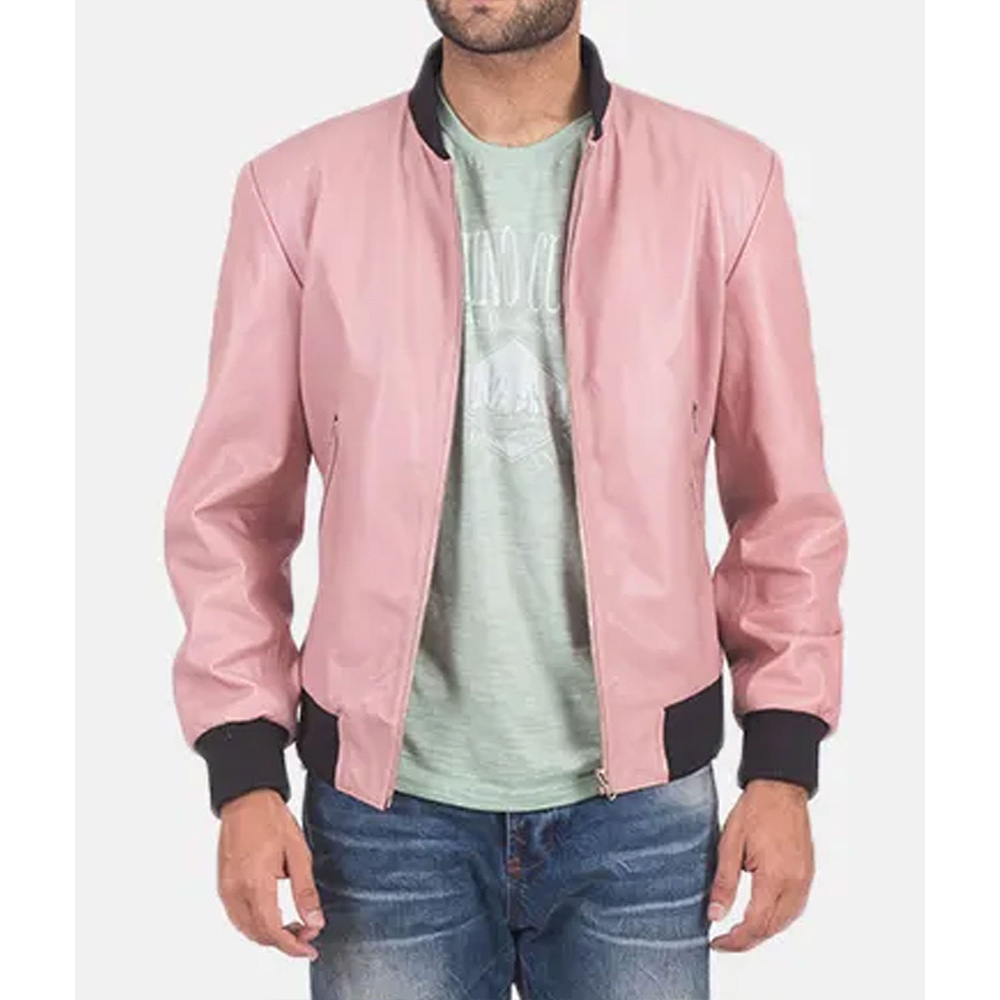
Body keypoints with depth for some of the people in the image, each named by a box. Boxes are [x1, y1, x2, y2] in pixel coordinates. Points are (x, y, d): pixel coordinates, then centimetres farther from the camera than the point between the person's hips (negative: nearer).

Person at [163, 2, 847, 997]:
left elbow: (785, 499, 3)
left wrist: (782, 769, -1)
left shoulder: (723, 182, -2)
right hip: (387, 801, 0)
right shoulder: (299, 187, -2)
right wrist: (245, 776, -5)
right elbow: (231, 503, 1)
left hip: (641, 800, 1)